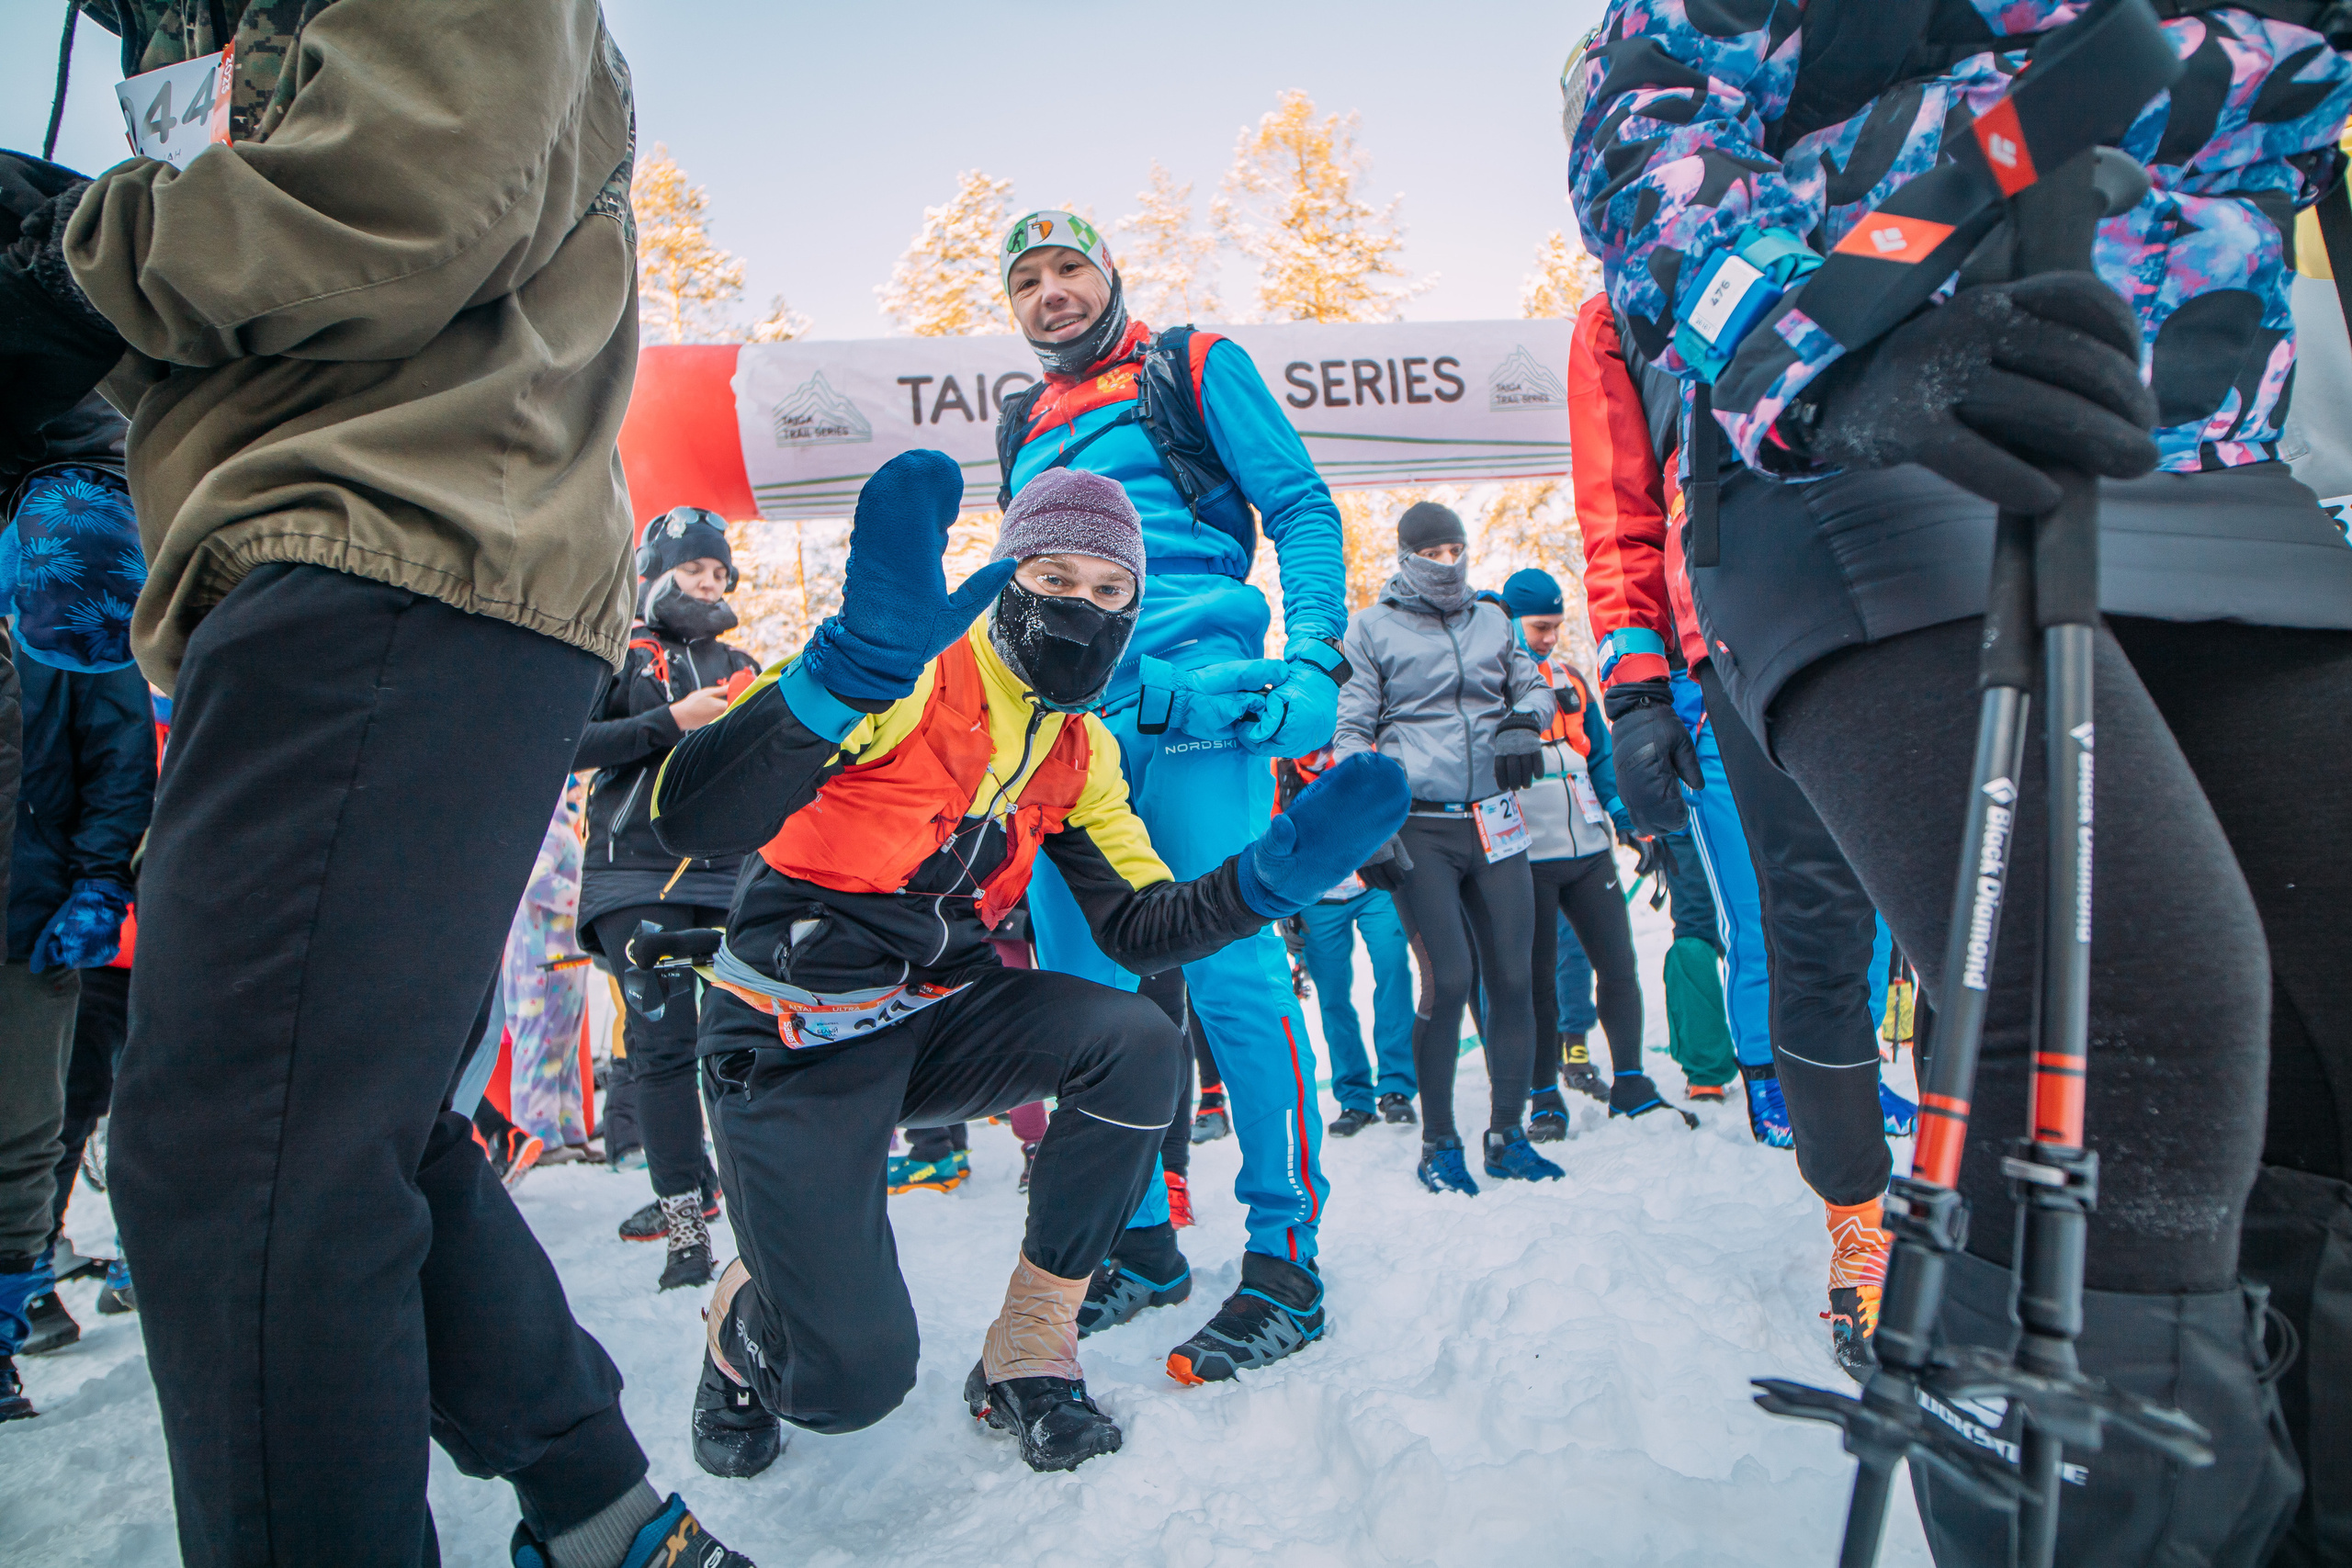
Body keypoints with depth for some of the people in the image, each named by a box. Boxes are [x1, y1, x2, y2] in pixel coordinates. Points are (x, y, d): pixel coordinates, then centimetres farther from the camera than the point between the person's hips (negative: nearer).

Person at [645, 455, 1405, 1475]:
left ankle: (1027, 1350, -1)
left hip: (935, 1020, 6)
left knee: (1140, 1042, -21)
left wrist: (1271, 875, -16)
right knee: (852, 1381, -13)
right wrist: (860, 663, -46)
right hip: (794, 1038, -6)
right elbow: (689, 821, -31)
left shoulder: (1079, 751, 5)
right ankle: (748, 1320, 26)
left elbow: (1136, 926, 2)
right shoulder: (912, 674, -18)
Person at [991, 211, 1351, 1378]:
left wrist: (1312, 663, -10)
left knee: (1229, 967, -11)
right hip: (1067, 712, 6)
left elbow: (1302, 509, 3)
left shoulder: (1193, 367, 11)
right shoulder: (1023, 429, 26)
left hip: (1193, 689, -5)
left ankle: (1286, 1248, 2)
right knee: (1078, 983, 3)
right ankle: (1137, 1236, 17)